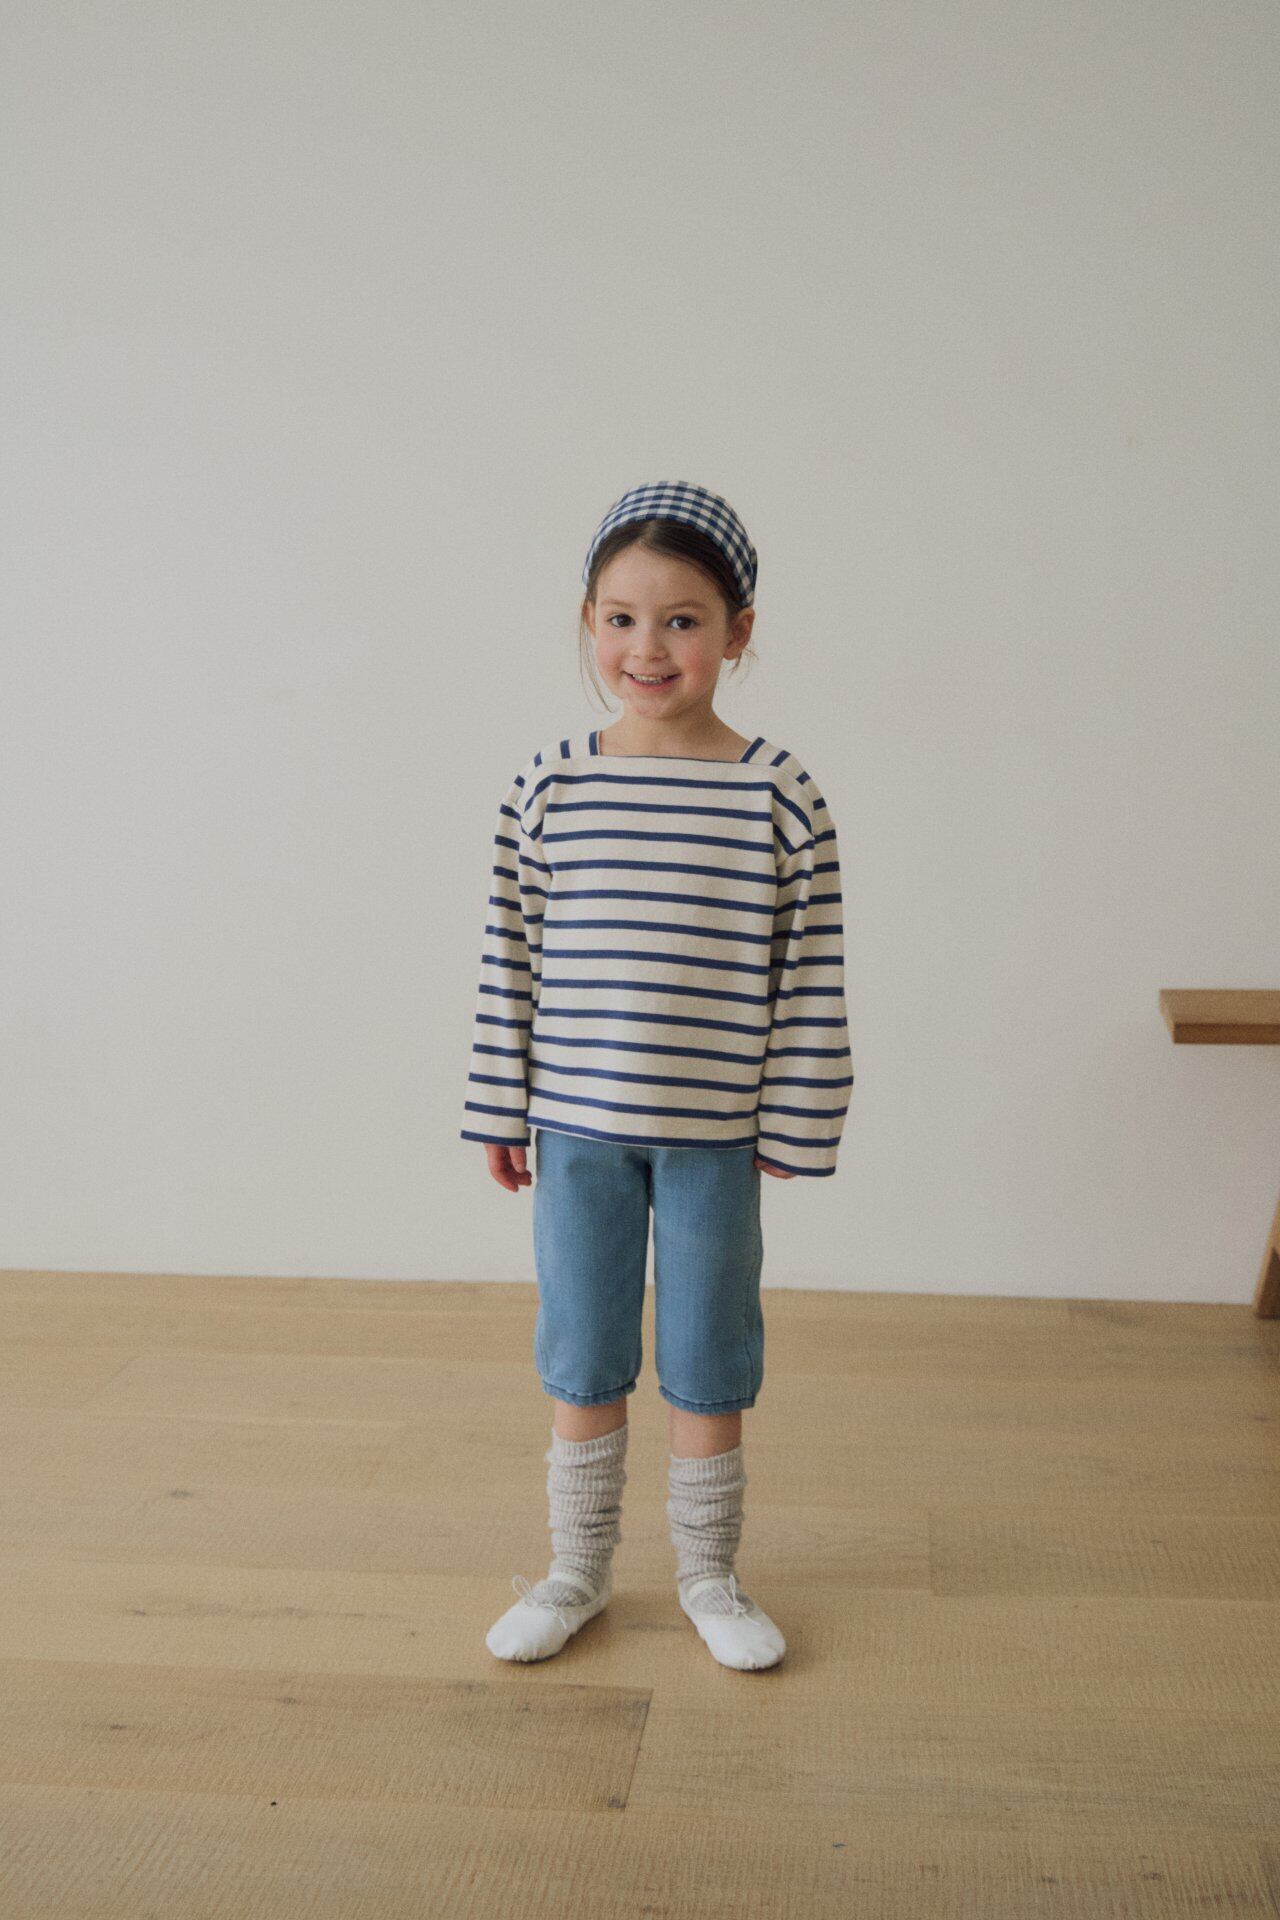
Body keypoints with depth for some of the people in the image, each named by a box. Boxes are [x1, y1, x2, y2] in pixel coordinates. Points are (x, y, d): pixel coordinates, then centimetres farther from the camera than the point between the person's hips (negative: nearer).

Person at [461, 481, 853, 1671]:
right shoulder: (548, 788, -3)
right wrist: (501, 1111, 2)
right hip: (577, 1126, 2)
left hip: (712, 1134, -1)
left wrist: (796, 1121, -3)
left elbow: (810, 978, -4)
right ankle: (578, 1570, 33)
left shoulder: (778, 794, -7)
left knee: (706, 1367, 12)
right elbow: (512, 959, 1)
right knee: (580, 1361, 14)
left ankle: (709, 1576, 32)